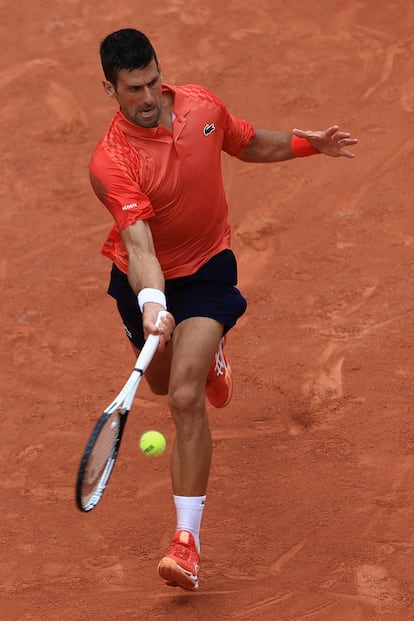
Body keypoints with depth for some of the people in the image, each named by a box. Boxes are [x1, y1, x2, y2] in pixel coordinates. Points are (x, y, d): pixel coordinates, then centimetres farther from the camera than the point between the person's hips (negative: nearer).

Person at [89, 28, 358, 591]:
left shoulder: (202, 106, -15)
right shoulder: (111, 163, -28)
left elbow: (251, 144, 8)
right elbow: (140, 247, -39)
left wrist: (309, 142, -7)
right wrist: (152, 305, -56)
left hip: (206, 269, -1)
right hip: (147, 281, 1)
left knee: (186, 398, -18)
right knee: (164, 383, 27)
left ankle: (187, 540, -14)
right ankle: (209, 354, 67)